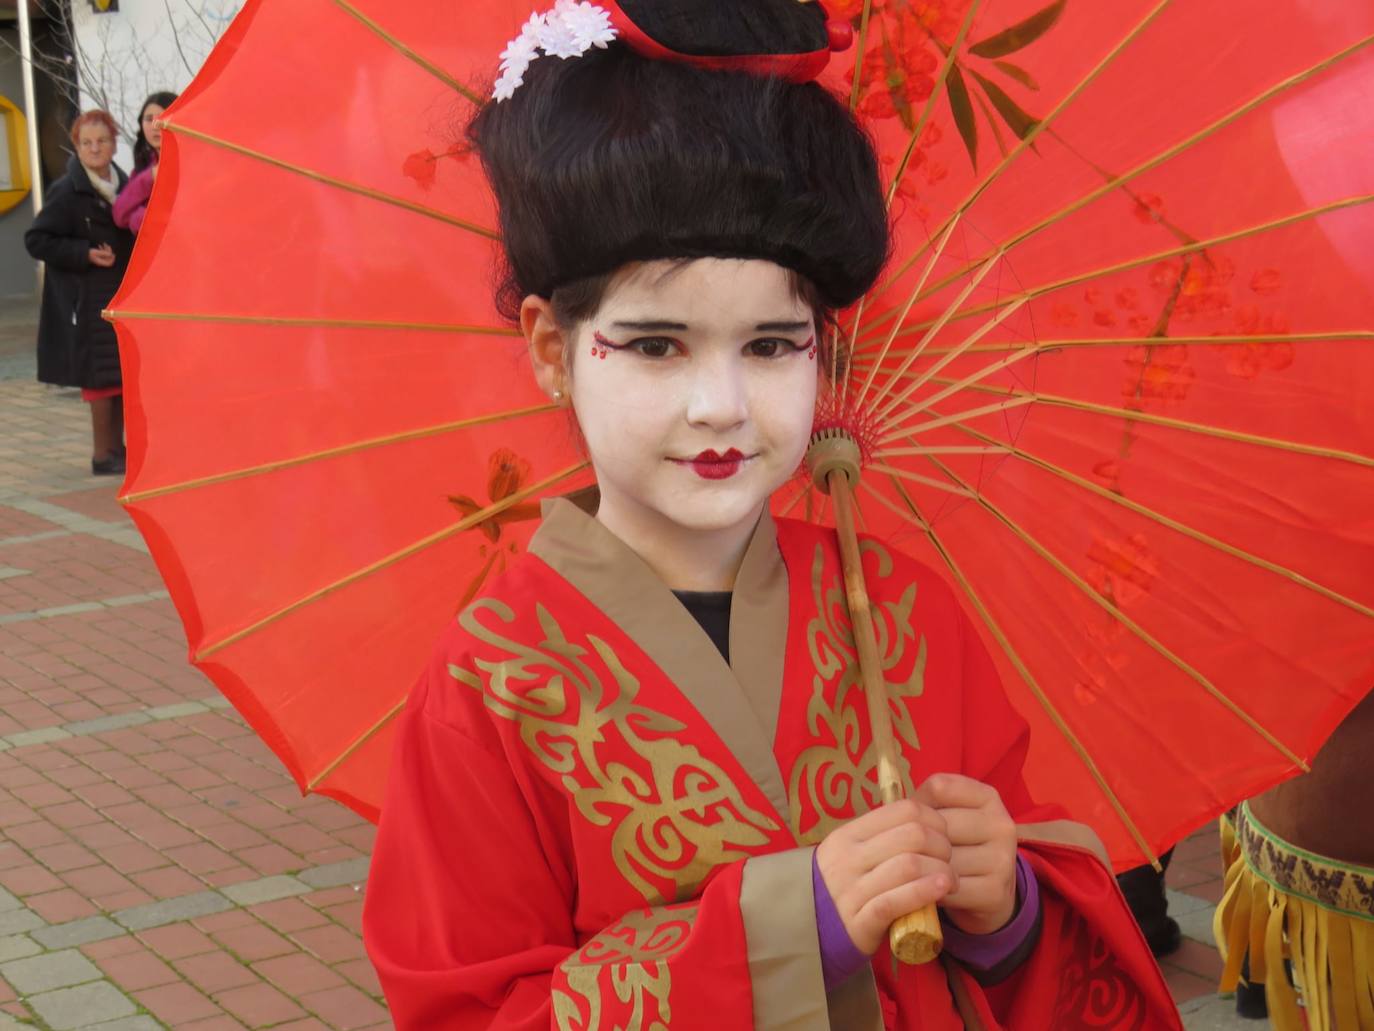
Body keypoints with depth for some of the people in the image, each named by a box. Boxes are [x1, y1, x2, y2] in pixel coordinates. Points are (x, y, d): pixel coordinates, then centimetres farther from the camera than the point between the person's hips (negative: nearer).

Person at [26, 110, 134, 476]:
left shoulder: (122, 183, 9)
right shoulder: (67, 192, -13)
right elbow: (35, 239, -12)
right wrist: (85, 254, -20)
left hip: (121, 293, 7)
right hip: (86, 299, -7)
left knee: (125, 371, 11)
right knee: (102, 373, -4)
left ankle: (116, 446, 22)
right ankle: (102, 455, 4)